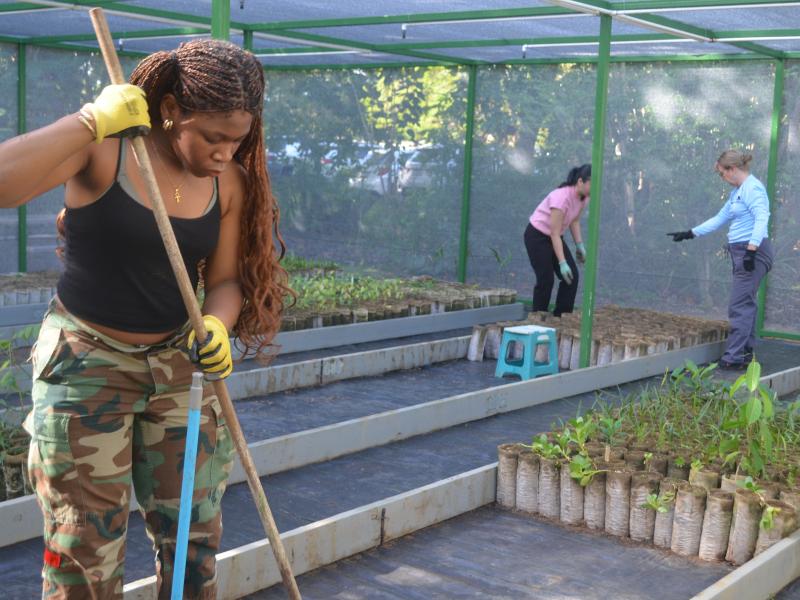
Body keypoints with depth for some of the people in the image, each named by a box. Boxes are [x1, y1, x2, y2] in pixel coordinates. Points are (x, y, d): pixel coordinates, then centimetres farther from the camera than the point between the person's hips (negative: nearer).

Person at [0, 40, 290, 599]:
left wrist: (216, 324, -19)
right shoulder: (102, 150, -16)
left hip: (178, 364, 4)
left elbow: (226, 278, 3)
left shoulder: (230, 181, -2)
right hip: (86, 364, -4)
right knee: (86, 543, 4)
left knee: (194, 532, 9)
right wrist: (90, 122, -28)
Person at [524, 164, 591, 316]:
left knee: (572, 276, -3)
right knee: (546, 279, -10)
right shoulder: (562, 197, -32)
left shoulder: (584, 197, -9)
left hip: (554, 236, 8)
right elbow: (555, 234, -30)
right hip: (537, 236, -8)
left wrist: (579, 244, 1)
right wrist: (562, 263, -32)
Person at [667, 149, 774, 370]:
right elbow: (719, 219, 27)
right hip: (742, 252, 10)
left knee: (740, 305, -10)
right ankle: (746, 352, 15)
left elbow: (762, 218, -24)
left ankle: (734, 357, -9)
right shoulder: (737, 192, 20)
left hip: (754, 253, -10)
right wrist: (689, 234, 27)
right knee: (745, 304, 10)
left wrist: (752, 249, -31)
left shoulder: (752, 188, -11)